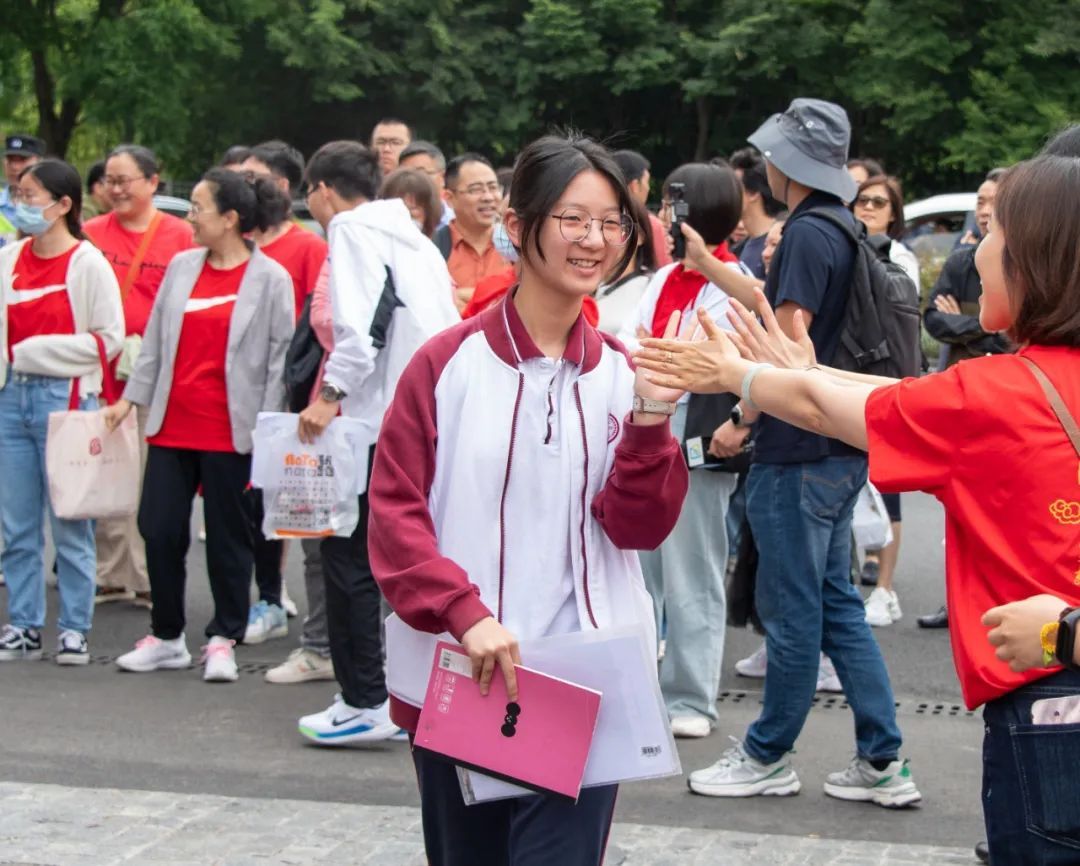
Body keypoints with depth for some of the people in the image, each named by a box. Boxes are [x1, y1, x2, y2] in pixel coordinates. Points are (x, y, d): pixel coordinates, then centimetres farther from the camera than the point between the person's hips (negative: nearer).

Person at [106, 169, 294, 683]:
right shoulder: (181, 266, 9)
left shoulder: (270, 278, -5)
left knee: (228, 536, 5)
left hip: (231, 430, -5)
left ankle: (223, 640, 17)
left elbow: (279, 357, -6)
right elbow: (156, 340, 14)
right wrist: (130, 398, 9)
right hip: (172, 425, 5)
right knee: (159, 529, 5)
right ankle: (166, 638, 18)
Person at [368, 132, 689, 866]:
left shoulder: (621, 373, 5)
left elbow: (640, 527, -1)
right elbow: (395, 510, -6)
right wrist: (464, 613, -18)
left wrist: (649, 418, -16)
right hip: (457, 679, -1)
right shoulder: (449, 363, -4)